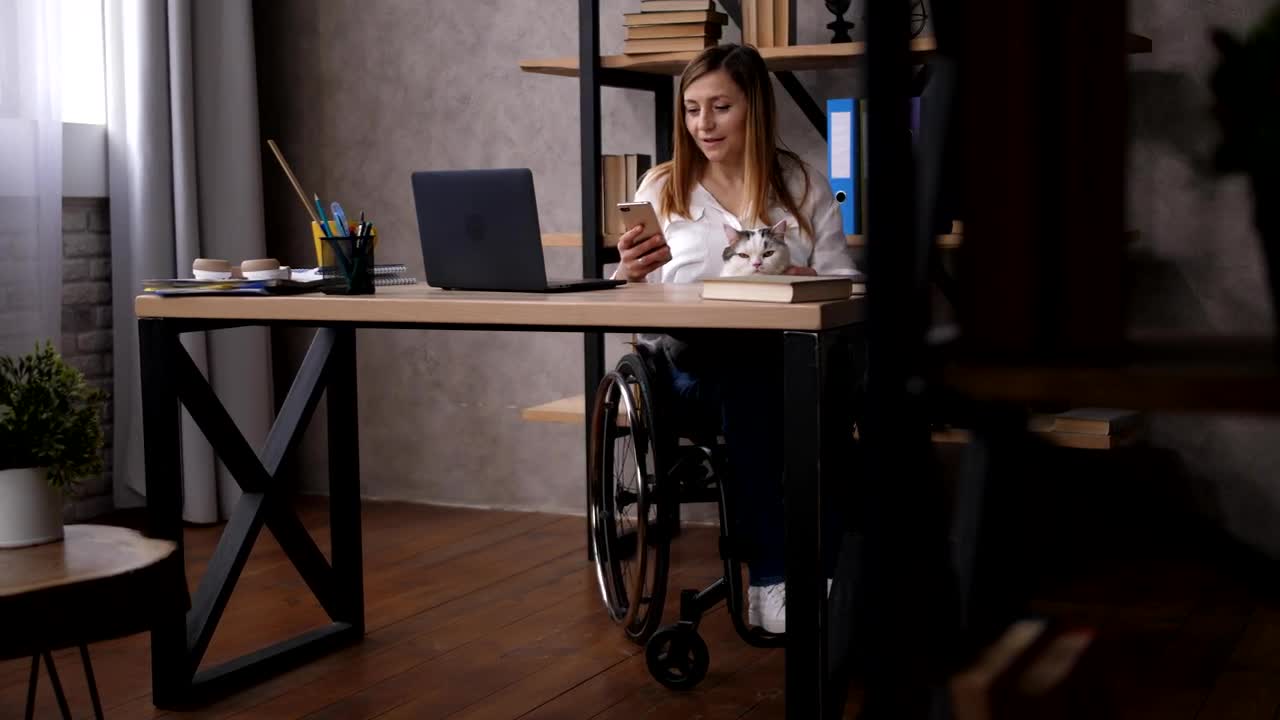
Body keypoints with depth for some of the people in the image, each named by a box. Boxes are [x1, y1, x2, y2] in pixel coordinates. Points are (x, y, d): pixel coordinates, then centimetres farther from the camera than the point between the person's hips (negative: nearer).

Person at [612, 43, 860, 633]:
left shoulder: (804, 186, 13)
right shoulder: (662, 187, 13)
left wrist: (802, 283, -16)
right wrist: (632, 274, -15)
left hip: (789, 363, 0)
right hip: (691, 364, 0)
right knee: (744, 371, -38)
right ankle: (774, 577, -36)